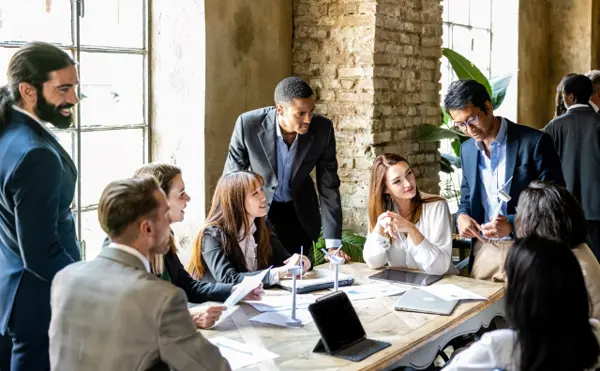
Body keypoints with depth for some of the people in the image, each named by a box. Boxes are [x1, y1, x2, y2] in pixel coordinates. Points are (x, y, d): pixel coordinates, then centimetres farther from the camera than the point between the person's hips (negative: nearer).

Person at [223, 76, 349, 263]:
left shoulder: (322, 129, -20)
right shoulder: (249, 124, -25)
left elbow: (328, 186, -13)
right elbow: (232, 177, -11)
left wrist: (333, 243, -16)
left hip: (299, 212, 2)